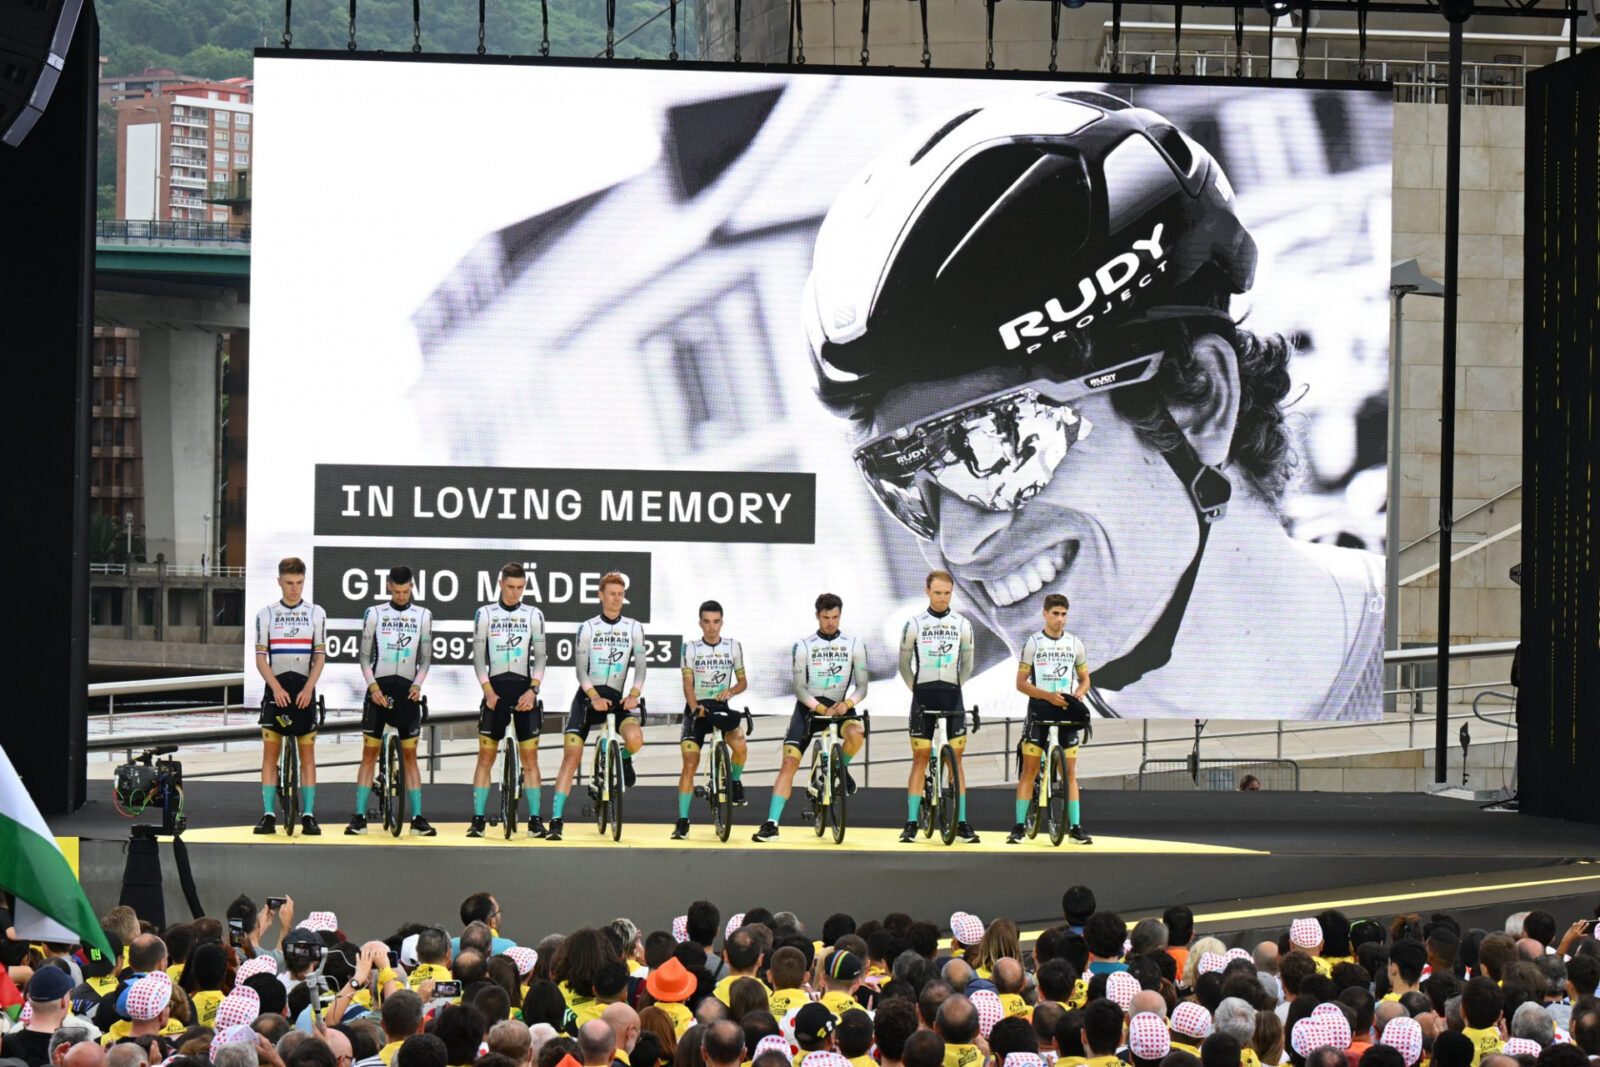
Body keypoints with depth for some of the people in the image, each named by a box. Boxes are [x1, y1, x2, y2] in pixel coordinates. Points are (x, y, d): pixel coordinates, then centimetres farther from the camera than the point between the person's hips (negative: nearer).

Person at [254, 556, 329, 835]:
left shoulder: (316, 614, 6)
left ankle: (308, 816, 0)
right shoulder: (266, 614, 5)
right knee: (270, 752, -3)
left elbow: (320, 656, 3)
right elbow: (260, 657, 2)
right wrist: (276, 688, -11)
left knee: (307, 754, 0)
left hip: (303, 691, 0)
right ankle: (268, 816, -3)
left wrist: (308, 688, -11)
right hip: (276, 689, 0)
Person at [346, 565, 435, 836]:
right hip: (379, 688, -1)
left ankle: (417, 817, 3)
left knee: (410, 755, 2)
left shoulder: (422, 616, 6)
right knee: (369, 753, -1)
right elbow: (365, 656, 3)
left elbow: (426, 658, 9)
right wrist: (372, 686, -10)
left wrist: (417, 685, -7)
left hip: (407, 690, 1)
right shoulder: (374, 614, 3)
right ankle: (359, 817, 1)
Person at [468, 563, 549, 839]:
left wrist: (533, 689, -8)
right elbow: (478, 657, 3)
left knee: (530, 757, -2)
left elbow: (540, 657, 5)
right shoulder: (485, 614, 4)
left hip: (524, 691, 0)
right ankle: (478, 819, 1)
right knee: (485, 756, -1)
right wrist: (488, 691, -9)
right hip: (496, 689, 0)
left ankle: (534, 819, 0)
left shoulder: (533, 615, 5)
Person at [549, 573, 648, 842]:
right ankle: (555, 820, -15)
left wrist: (634, 695, -16)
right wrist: (595, 697, -19)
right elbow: (580, 669, -4)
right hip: (587, 698, -1)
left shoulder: (633, 628, 6)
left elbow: (640, 665, 1)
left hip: (617, 698, 1)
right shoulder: (587, 628, 2)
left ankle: (623, 760, 11)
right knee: (571, 756, -14)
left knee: (635, 739, -29)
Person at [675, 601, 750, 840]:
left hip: (721, 707, 1)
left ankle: (735, 782, 5)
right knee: (690, 764, -12)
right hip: (696, 708, -1)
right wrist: (694, 706, -27)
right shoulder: (691, 649, 0)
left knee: (740, 746, -27)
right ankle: (682, 821, -9)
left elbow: (742, 681, 9)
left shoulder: (732, 647, 5)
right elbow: (688, 683, -8)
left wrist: (731, 690, -14)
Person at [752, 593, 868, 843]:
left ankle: (841, 769, 2)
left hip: (838, 707, 1)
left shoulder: (854, 646, 0)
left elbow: (862, 686, 1)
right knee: (789, 762, -15)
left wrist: (848, 703, -19)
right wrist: (821, 708, -20)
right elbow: (799, 688, -6)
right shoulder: (803, 646, -3)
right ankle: (771, 824, -17)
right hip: (808, 708, -1)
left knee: (856, 734, -33)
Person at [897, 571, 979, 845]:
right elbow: (904, 663, 8)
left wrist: (956, 688, 7)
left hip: (951, 696, 1)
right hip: (923, 696, -1)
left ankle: (961, 822, 3)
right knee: (920, 758, -2)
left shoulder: (962, 624, 5)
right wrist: (915, 688, 2)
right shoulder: (914, 624, 1)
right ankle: (911, 823, -1)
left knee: (956, 759, 1)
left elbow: (967, 663, 14)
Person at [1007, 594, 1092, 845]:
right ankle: (1019, 826, -4)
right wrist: (1048, 695, -17)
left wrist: (1078, 693, -6)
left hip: (1066, 711, 2)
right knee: (1029, 770, -5)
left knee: (1069, 772, 1)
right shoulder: (1032, 643, 0)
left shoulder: (1075, 644, 8)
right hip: (1039, 710, -2)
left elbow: (1084, 679, 17)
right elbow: (1021, 683, -3)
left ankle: (1075, 826, 5)